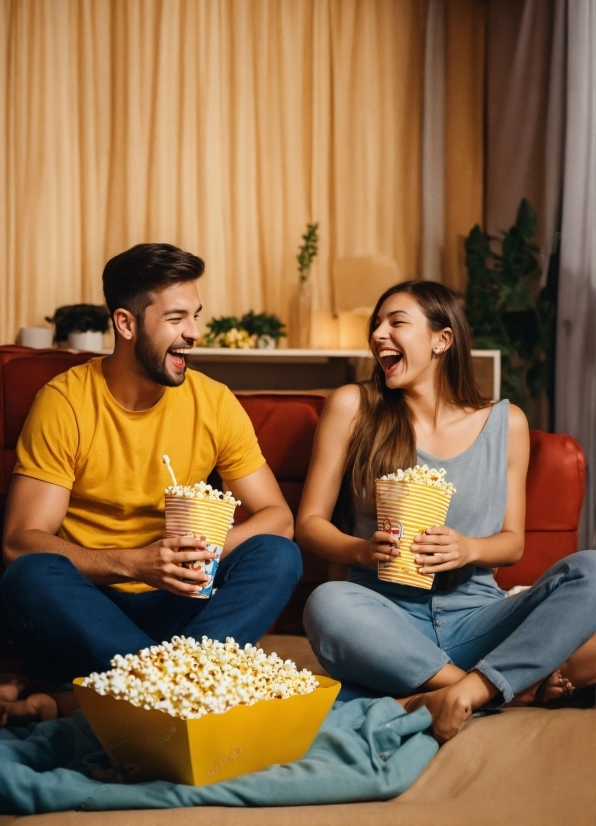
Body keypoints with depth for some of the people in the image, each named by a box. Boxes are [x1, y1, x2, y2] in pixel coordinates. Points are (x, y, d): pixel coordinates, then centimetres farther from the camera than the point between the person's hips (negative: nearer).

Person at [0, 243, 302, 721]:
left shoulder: (215, 403, -3)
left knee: (280, 557, -22)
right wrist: (135, 562, -29)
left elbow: (278, 518, -1)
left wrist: (208, 548, -23)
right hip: (91, 600, -2)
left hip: (179, 602, 3)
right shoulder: (65, 401, -10)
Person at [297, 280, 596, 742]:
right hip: (388, 617, -1)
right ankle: (514, 689, -24)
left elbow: (513, 541, 12)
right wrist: (361, 550, -17)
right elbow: (309, 522, 4)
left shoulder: (505, 423, 8)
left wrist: (468, 549, -11)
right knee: (328, 604, -35)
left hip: (474, 616, 2)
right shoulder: (354, 407, 3)